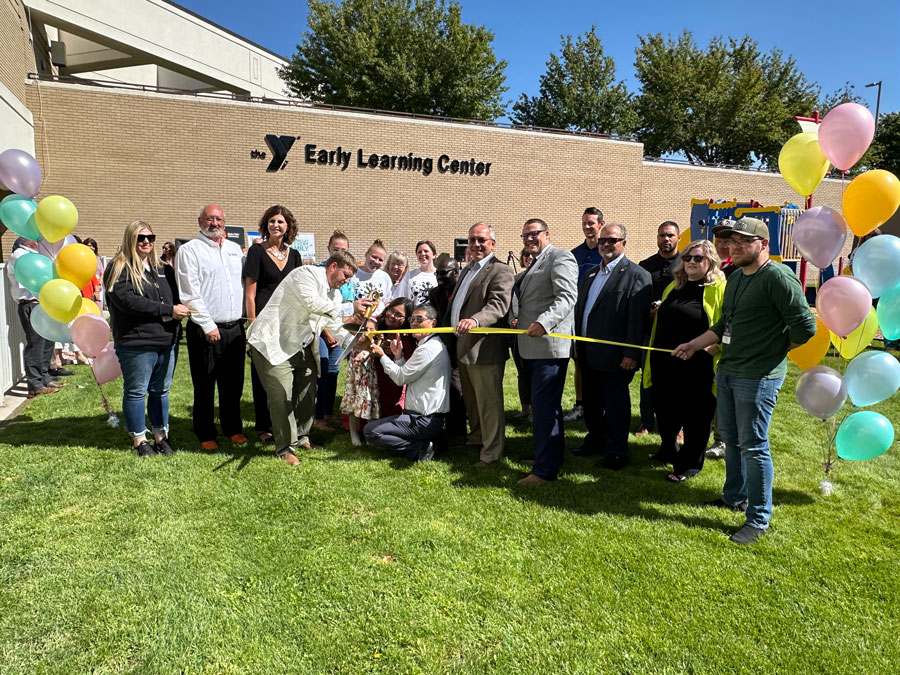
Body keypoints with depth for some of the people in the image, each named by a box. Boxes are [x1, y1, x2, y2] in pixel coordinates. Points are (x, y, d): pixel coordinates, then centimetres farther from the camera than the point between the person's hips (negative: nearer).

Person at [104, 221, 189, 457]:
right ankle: (139, 440, 17)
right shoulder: (119, 269, -3)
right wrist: (168, 311, -16)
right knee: (135, 392, 5)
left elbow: (177, 295, 24)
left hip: (166, 341, 6)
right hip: (136, 343, -5)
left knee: (161, 390, 12)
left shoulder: (163, 269, 17)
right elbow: (127, 300, -16)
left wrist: (180, 310, 0)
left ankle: (161, 436, 23)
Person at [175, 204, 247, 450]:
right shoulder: (189, 250, -2)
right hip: (206, 329, -5)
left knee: (233, 383, 12)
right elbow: (190, 294, -9)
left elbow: (244, 284, 19)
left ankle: (233, 428, 26)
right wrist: (208, 324, -14)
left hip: (235, 328, 5)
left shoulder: (235, 249, 16)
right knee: (204, 385, 5)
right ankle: (205, 435, 17)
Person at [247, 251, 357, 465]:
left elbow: (336, 329, 14)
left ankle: (301, 438, 28)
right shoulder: (307, 274, -12)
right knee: (281, 396, -8)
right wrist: (344, 308, -12)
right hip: (273, 345, -9)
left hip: (302, 349, 9)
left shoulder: (335, 294, 14)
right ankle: (285, 447, 4)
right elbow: (311, 302, -27)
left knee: (307, 393, 10)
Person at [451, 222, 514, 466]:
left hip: (485, 348, -9)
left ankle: (491, 452, 12)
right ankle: (476, 438, 40)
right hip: (463, 346, 10)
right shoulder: (468, 268, 17)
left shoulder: (500, 271, -12)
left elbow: (498, 305, -26)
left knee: (488, 402, 0)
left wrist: (475, 320, -42)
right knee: (470, 399, 22)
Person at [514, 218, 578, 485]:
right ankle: (553, 454, 31)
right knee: (547, 405, 18)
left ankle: (545, 470, -3)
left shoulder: (560, 257, -6)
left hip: (549, 344, -10)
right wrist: (520, 320, 17)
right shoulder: (535, 263, 24)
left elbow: (567, 296, -20)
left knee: (544, 405, -9)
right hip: (534, 346, 10)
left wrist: (543, 323, -31)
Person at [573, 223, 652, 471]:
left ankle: (616, 452, 16)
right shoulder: (591, 273, 16)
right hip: (588, 353, 7)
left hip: (614, 355, -7)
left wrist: (631, 354, -19)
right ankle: (595, 441, 35)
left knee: (615, 406, 3)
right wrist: (578, 343, 10)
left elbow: (638, 318, -15)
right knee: (591, 402, 18)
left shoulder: (636, 275, -8)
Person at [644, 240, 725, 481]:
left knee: (695, 416, 5)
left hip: (697, 368, -6)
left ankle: (690, 464, 20)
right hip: (664, 364, 6)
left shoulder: (719, 289, -5)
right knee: (665, 411, 17)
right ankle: (668, 450, 38)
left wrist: (712, 348, -20)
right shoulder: (674, 287, 15)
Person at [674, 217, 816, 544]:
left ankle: (759, 519, 13)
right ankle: (734, 497, 36)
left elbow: (805, 326, -17)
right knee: (731, 438, 19)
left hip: (757, 377, -8)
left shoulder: (778, 277, -16)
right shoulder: (736, 277, 12)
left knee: (753, 446, -1)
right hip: (727, 371, 9)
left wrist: (775, 350, -4)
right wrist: (694, 344, 13)